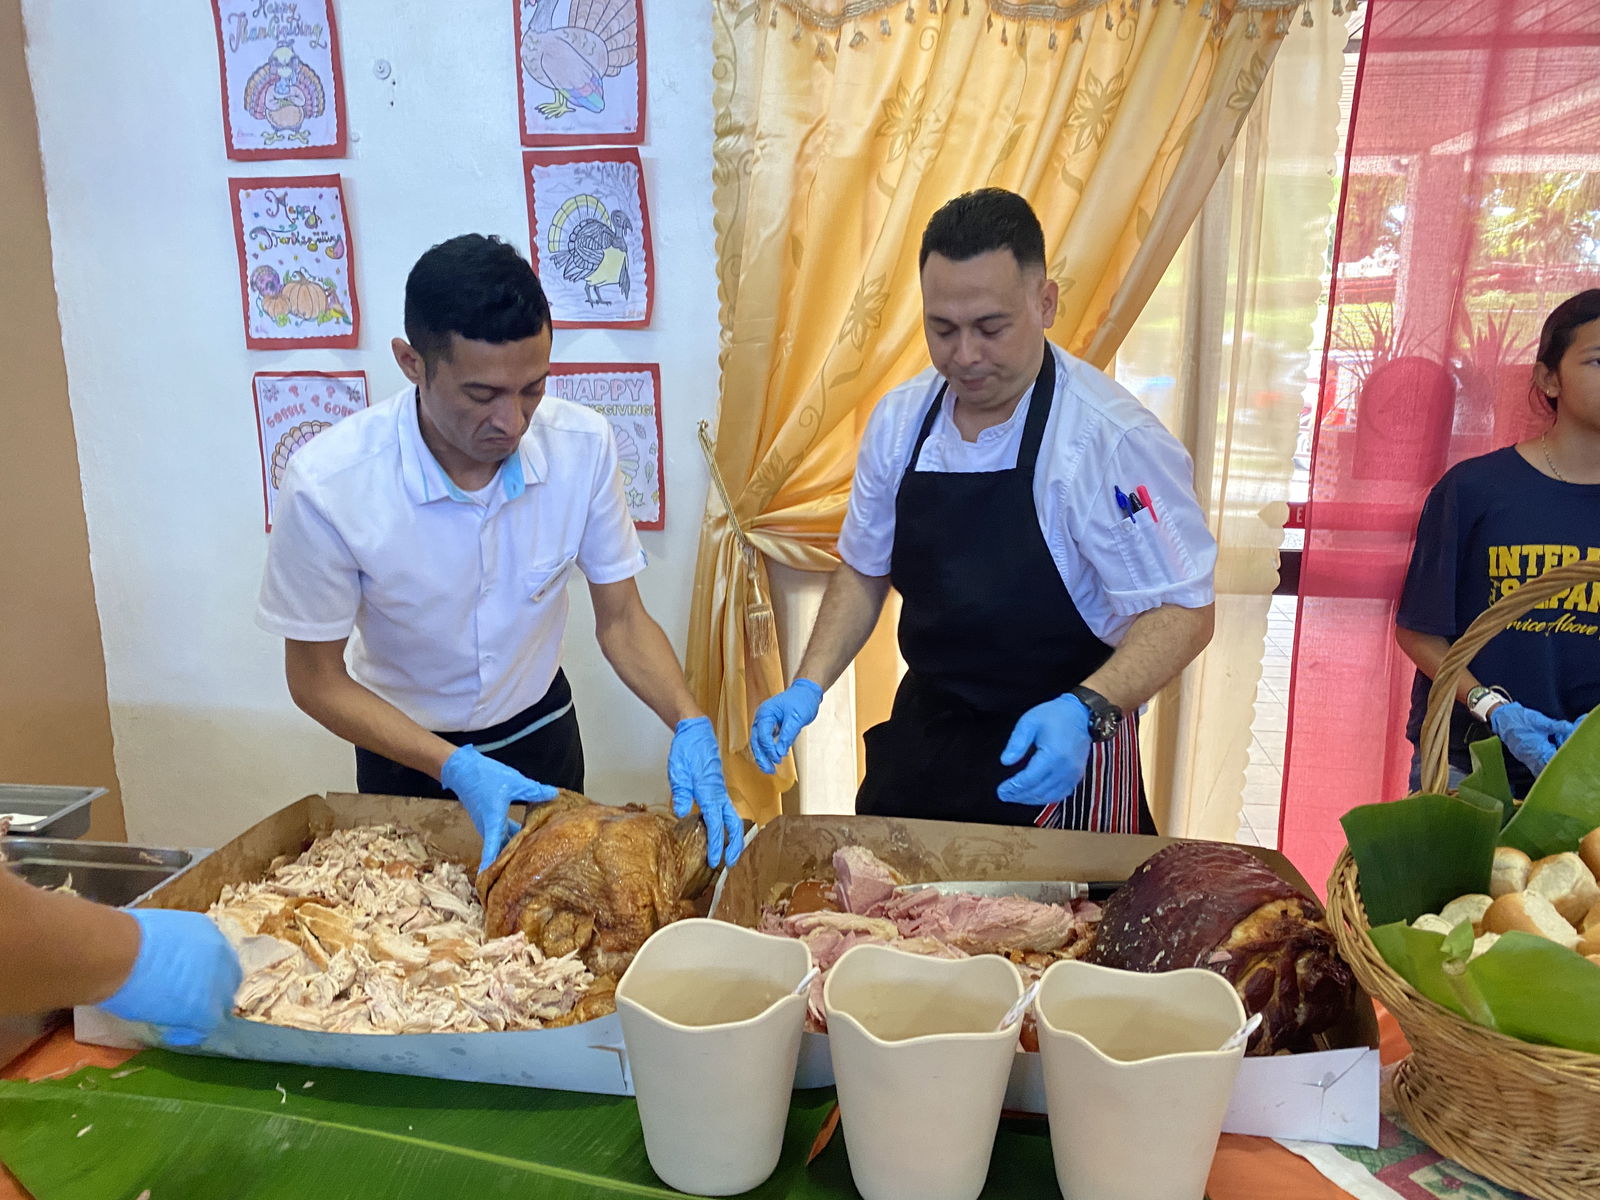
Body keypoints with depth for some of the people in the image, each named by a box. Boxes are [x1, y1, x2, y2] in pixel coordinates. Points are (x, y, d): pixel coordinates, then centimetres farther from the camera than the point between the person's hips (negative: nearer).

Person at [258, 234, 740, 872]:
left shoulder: (583, 444, -22)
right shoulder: (327, 485, -30)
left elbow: (620, 619, -13)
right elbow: (316, 680, -19)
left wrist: (691, 726, -30)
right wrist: (456, 769, -31)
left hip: (540, 730, 2)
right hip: (407, 749, -2)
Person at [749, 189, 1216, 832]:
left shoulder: (1114, 440, -21)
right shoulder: (899, 419, -2)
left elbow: (1183, 611, -18)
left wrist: (1086, 711, -34)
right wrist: (808, 688, -4)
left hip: (1057, 753, -5)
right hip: (921, 738, 5)